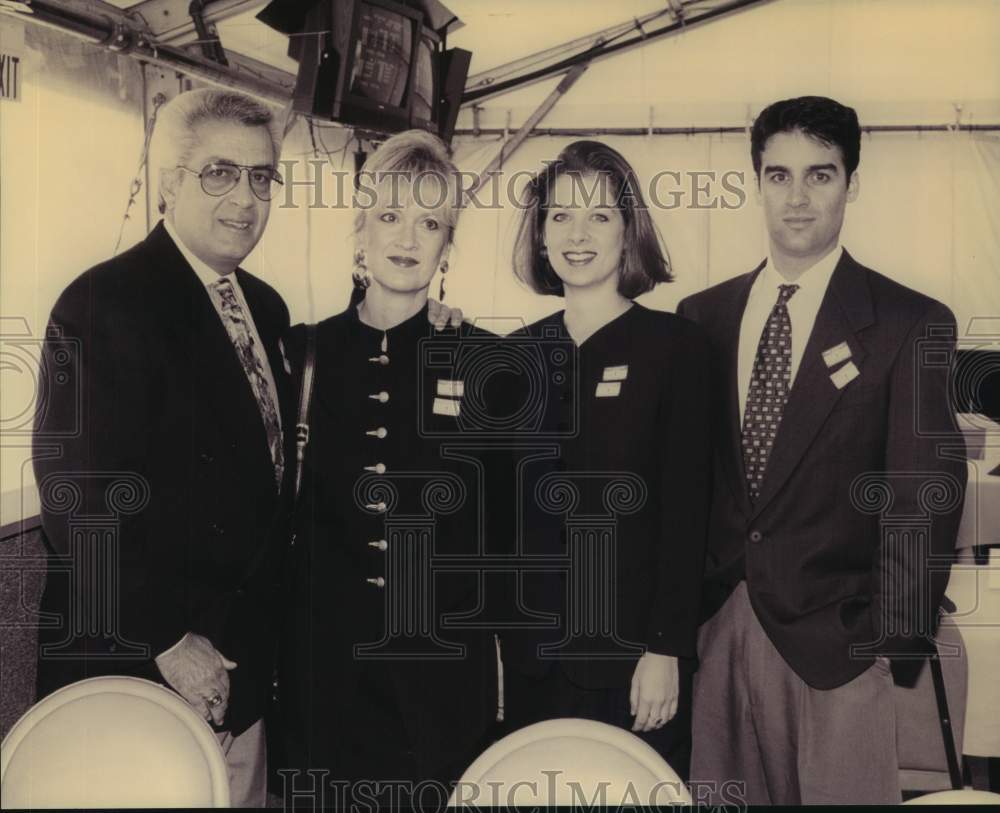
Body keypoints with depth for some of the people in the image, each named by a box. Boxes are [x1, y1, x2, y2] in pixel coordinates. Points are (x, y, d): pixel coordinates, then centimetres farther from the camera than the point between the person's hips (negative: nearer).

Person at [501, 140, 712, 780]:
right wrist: (498, 637, 7)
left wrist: (666, 650, -12)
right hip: (532, 655, 4)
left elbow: (686, 510, -8)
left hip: (631, 655, -4)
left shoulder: (676, 345, -5)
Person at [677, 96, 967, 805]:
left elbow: (924, 502, -5)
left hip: (836, 641, -3)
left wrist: (894, 641, -8)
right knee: (718, 795, 11)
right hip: (713, 631, 3)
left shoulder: (911, 324, -4)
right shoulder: (702, 316, 7)